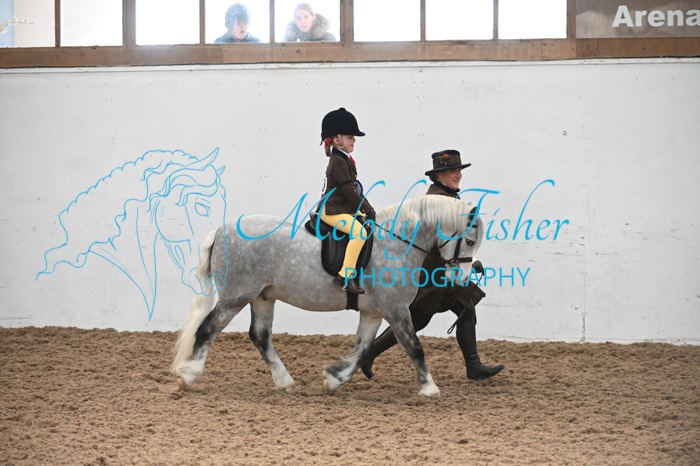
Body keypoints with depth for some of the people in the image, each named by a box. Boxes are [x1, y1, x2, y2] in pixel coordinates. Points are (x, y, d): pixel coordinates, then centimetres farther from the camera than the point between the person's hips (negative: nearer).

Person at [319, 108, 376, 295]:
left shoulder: (345, 160, 17)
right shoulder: (338, 162, -15)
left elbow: (355, 189, 21)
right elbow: (349, 191, -20)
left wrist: (368, 209, 12)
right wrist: (367, 210, -16)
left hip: (346, 208, 11)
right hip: (332, 211, -11)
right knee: (360, 231, -29)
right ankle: (346, 275, -30)